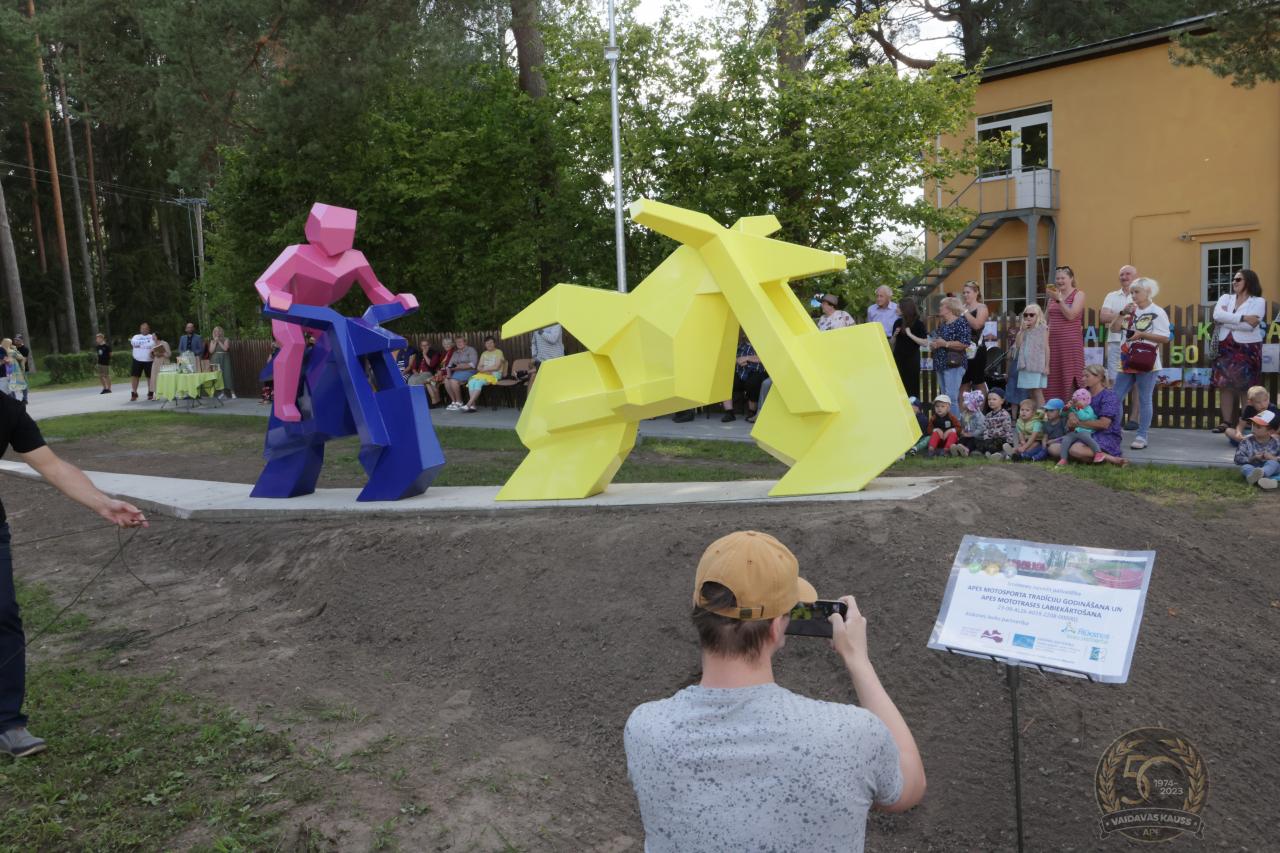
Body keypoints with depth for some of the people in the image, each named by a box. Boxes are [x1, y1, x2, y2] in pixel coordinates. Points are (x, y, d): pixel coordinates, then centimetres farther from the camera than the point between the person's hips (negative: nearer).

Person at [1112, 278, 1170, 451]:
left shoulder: (1157, 312, -7)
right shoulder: (1132, 310, 11)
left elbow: (1165, 338, -11)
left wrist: (1142, 334, -17)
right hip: (1127, 362, 6)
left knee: (1144, 400, 1)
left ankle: (1142, 436, 6)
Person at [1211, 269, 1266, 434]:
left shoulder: (1258, 301, -2)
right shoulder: (1226, 298, 11)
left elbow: (1250, 326, -17)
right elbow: (1217, 315, -11)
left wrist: (1226, 320, -8)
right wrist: (1242, 318, -17)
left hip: (1247, 349, -4)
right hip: (1225, 349, 4)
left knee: (1245, 387, -2)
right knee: (1224, 385, 1)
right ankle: (1226, 422, 6)